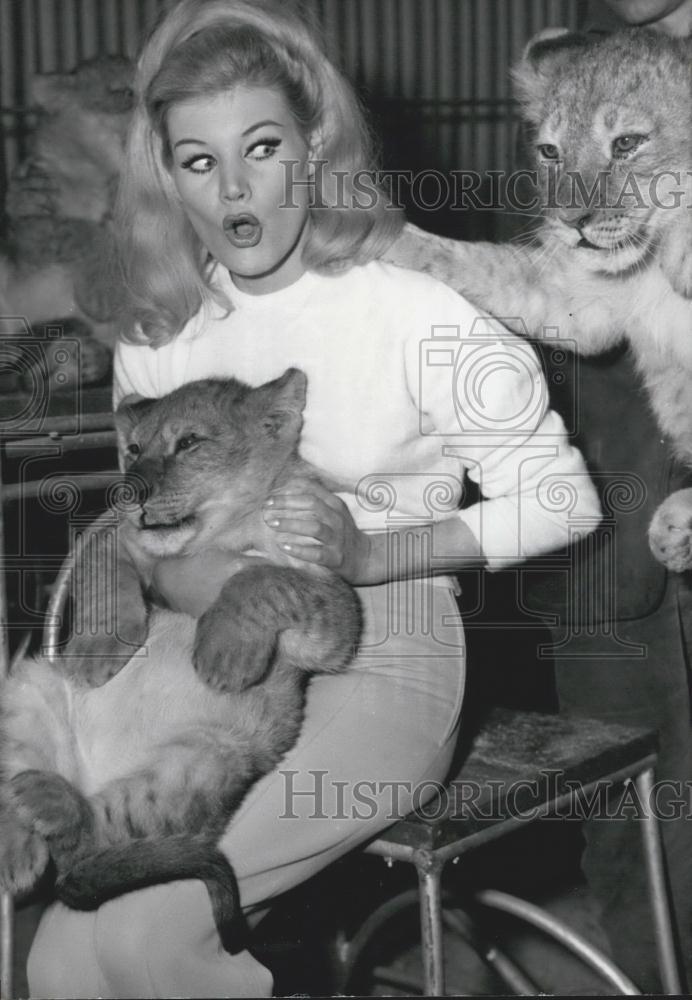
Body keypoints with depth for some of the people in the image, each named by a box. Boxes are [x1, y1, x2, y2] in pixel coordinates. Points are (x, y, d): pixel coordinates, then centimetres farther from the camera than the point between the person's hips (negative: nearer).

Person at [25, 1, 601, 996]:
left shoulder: (415, 311, -10)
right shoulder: (158, 334, 6)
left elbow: (562, 500, -7)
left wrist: (366, 556, -16)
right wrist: (228, 587, -14)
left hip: (380, 662, -4)